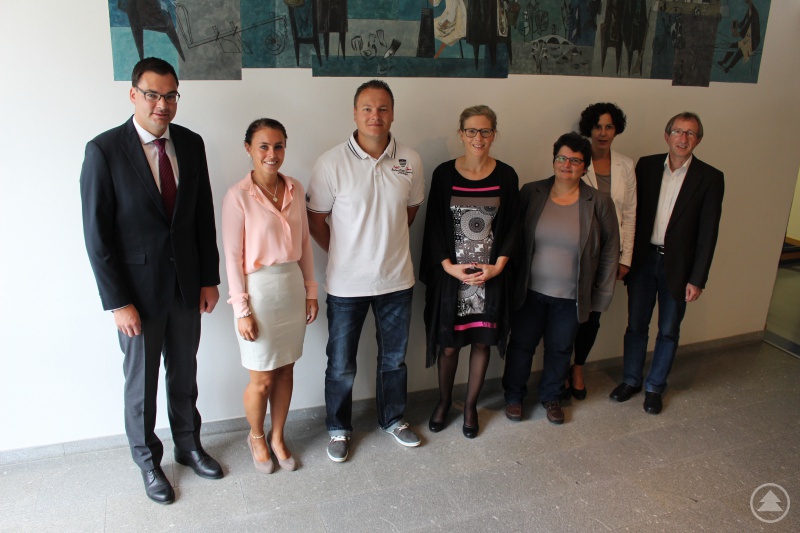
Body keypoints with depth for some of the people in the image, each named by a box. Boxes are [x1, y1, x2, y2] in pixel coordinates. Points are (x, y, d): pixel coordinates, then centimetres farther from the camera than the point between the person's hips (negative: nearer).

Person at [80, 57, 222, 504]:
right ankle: (148, 459, 35)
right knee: (142, 381, 13)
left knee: (185, 373, 19)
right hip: (138, 288, -4)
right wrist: (118, 301, -13)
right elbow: (97, 234, -13)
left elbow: (204, 216, 5)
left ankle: (188, 445, 40)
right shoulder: (104, 150, -14)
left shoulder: (191, 144, -1)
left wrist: (209, 278, 4)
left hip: (186, 284, 4)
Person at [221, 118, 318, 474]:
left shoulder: (295, 189, 2)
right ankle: (256, 438, 35)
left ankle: (277, 438, 36)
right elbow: (233, 256, -11)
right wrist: (242, 309, -12)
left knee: (285, 370, 15)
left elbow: (304, 243, 9)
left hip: (292, 287, 5)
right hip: (259, 289, -5)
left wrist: (310, 291, 9)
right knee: (262, 378, 7)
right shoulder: (238, 196, -13)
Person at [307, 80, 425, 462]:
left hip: (397, 279, 3)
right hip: (347, 283, -2)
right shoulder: (331, 163, -13)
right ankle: (338, 429, 33)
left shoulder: (410, 161, -4)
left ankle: (393, 418, 41)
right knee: (340, 365, 11)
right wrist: (343, 253, 2)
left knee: (394, 358, 19)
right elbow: (315, 219, -3)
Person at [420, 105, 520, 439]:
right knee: (448, 344, 6)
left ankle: (470, 405, 30)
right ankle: (444, 401, 32)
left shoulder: (506, 176, 1)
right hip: (451, 273, -1)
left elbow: (511, 226, 3)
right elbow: (435, 226, -2)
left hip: (491, 274, 1)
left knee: (481, 341, 10)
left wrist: (497, 267, -8)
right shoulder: (444, 174, -2)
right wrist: (449, 266, -11)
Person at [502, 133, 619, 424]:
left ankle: (551, 396, 39)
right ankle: (514, 395, 32)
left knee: (560, 348, 15)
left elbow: (610, 249, 1)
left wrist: (602, 292, 0)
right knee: (521, 343, 10)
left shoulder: (599, 202, -6)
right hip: (530, 290, 0)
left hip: (571, 296, 0)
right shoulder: (530, 193, -4)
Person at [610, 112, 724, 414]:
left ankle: (655, 387, 29)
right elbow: (633, 212, 4)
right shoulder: (646, 166, 1)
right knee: (636, 325, 12)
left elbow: (708, 233, -7)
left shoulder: (710, 178, -6)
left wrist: (697, 279, -10)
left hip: (677, 265, -1)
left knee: (668, 331, 12)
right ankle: (631, 380, 30)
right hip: (643, 258, 2)